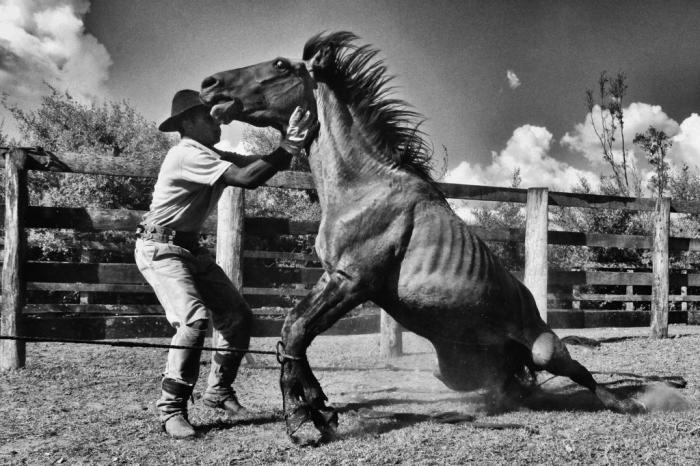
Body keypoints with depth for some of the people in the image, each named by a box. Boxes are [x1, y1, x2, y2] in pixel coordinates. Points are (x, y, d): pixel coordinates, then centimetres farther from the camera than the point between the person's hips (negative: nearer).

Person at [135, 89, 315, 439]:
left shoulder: (215, 156, 9)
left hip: (191, 248, 9)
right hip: (160, 249, -9)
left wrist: (292, 144, -17)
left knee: (237, 317, 5)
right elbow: (247, 179, -30)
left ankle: (218, 391, 20)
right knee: (195, 320, -25)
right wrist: (289, 146, -27)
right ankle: (171, 408, -12)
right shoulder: (188, 154, -21)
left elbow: (256, 162, -2)